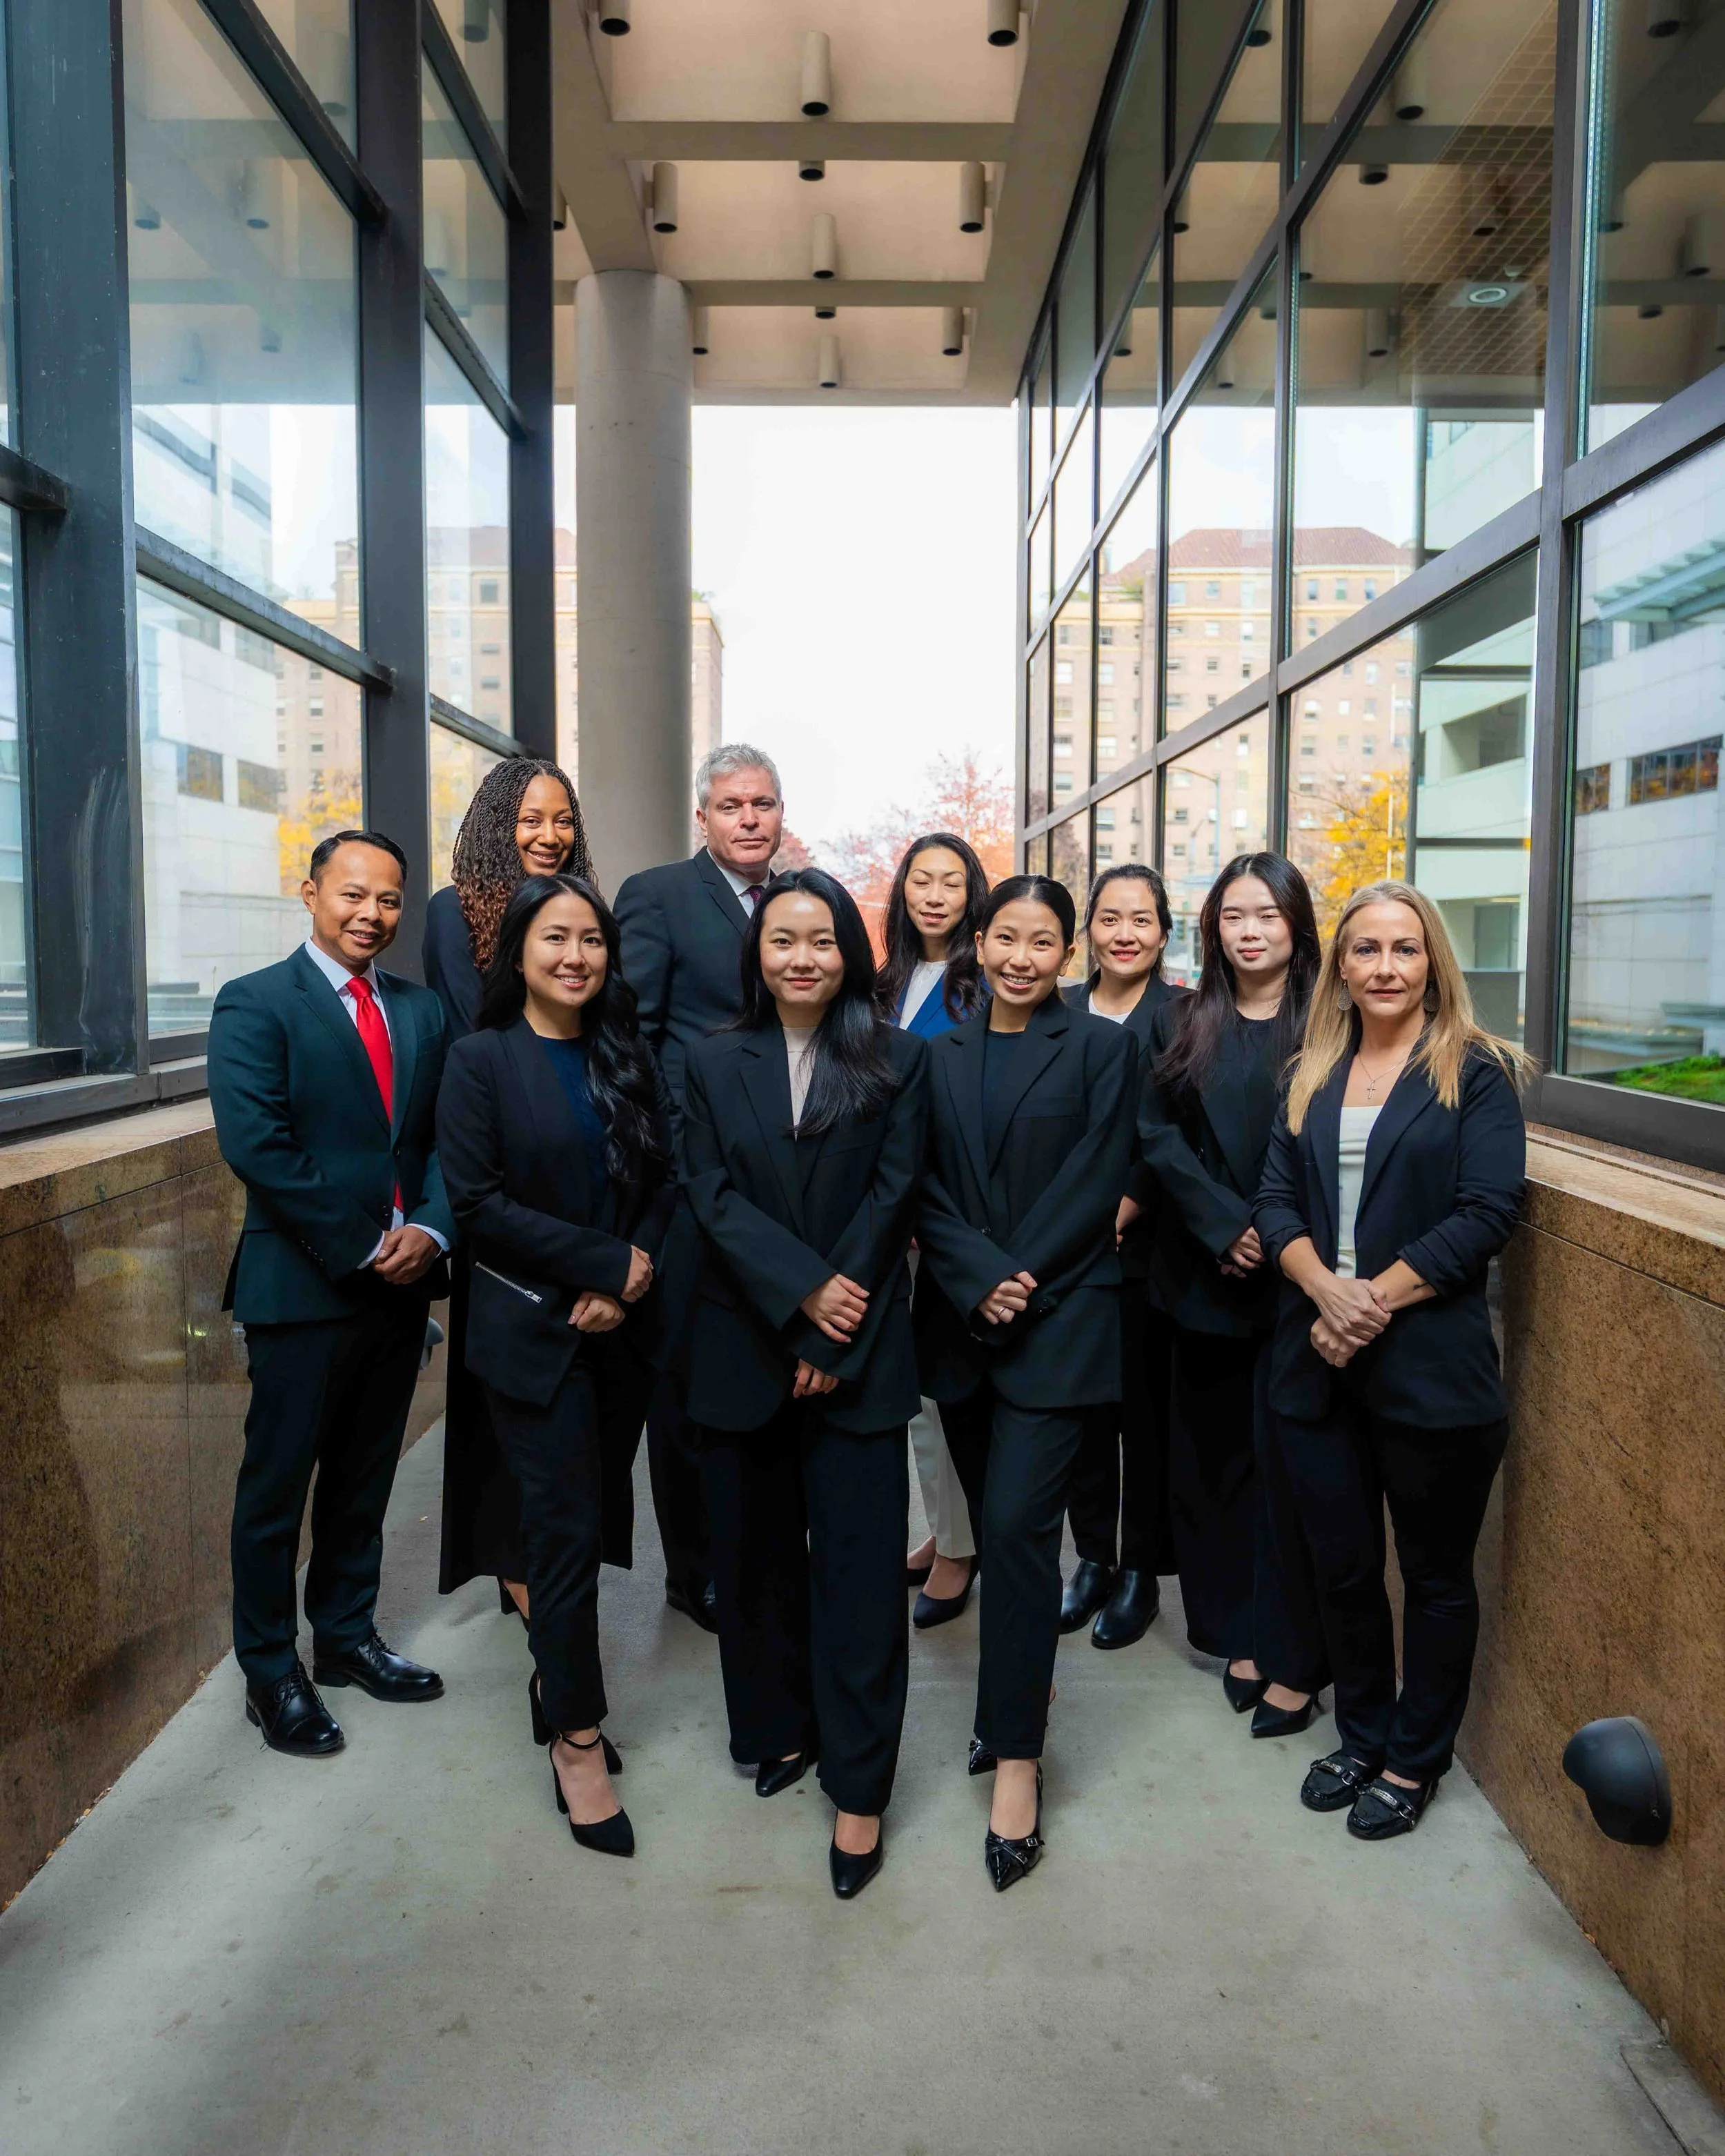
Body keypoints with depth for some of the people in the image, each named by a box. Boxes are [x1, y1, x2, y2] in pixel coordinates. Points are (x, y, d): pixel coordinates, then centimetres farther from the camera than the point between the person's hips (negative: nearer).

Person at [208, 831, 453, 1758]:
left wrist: (430, 1229, -11)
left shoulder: (422, 1010, 10)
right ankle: (269, 1673, 25)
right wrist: (362, 1247, -17)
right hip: (301, 1290, -5)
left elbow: (447, 1136, 7)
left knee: (364, 1478, 18)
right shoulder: (255, 1005, -8)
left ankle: (346, 1637, 35)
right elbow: (256, 1146, -17)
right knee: (276, 1487, 8)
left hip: (399, 1285, 5)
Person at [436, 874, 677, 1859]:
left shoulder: (629, 1058, 7)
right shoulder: (482, 1060, -5)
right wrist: (607, 1261, -16)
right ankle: (578, 1740, 15)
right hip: (535, 1334, -4)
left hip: (625, 1330, 4)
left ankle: (560, 1687, 32)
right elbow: (479, 1199, -12)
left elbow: (665, 1181, 5)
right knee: (569, 1531, 0)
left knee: (598, 1522, 12)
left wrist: (632, 1280, -11)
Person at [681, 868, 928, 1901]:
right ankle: (781, 1727, 33)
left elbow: (892, 1191, -5)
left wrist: (835, 1333, -11)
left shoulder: (897, 1060, 1)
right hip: (745, 1343, 2)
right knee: (758, 1552, 13)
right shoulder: (713, 1063, 6)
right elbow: (714, 1196, -3)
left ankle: (858, 1788, 12)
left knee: (860, 1562, 1)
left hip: (860, 1349, -2)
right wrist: (804, 1292, -15)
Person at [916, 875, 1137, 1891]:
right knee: (997, 1520, 12)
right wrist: (981, 1281, -11)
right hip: (961, 1322, 4)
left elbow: (1096, 1185, -7)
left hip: (1060, 1318, -4)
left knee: (1017, 1524, -9)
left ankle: (1017, 1756, 3)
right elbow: (926, 1188, 3)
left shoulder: (1102, 1046, -1)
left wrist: (1019, 1281, -13)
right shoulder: (941, 1054, 10)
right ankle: (1016, 1700, 30)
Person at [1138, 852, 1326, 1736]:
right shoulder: (1179, 1026, 8)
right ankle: (1240, 1634, 25)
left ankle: (1293, 1659, 14)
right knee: (1214, 1455, 10)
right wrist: (1227, 1227, -13)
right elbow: (1158, 1134, -2)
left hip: (1298, 1277, -3)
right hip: (1206, 1274, 3)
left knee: (1289, 1463, 1)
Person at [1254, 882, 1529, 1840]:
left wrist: (1377, 1298, -18)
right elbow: (1277, 1199, 3)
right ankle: (1362, 1736, 37)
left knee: (1435, 1575, 12)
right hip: (1320, 1363, 4)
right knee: (1343, 1566, 15)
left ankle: (1415, 1760, 32)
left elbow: (1488, 1212, -13)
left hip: (1431, 1366, -4)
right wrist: (1325, 1289, -15)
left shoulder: (1476, 1072, -4)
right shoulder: (1314, 1077, 10)